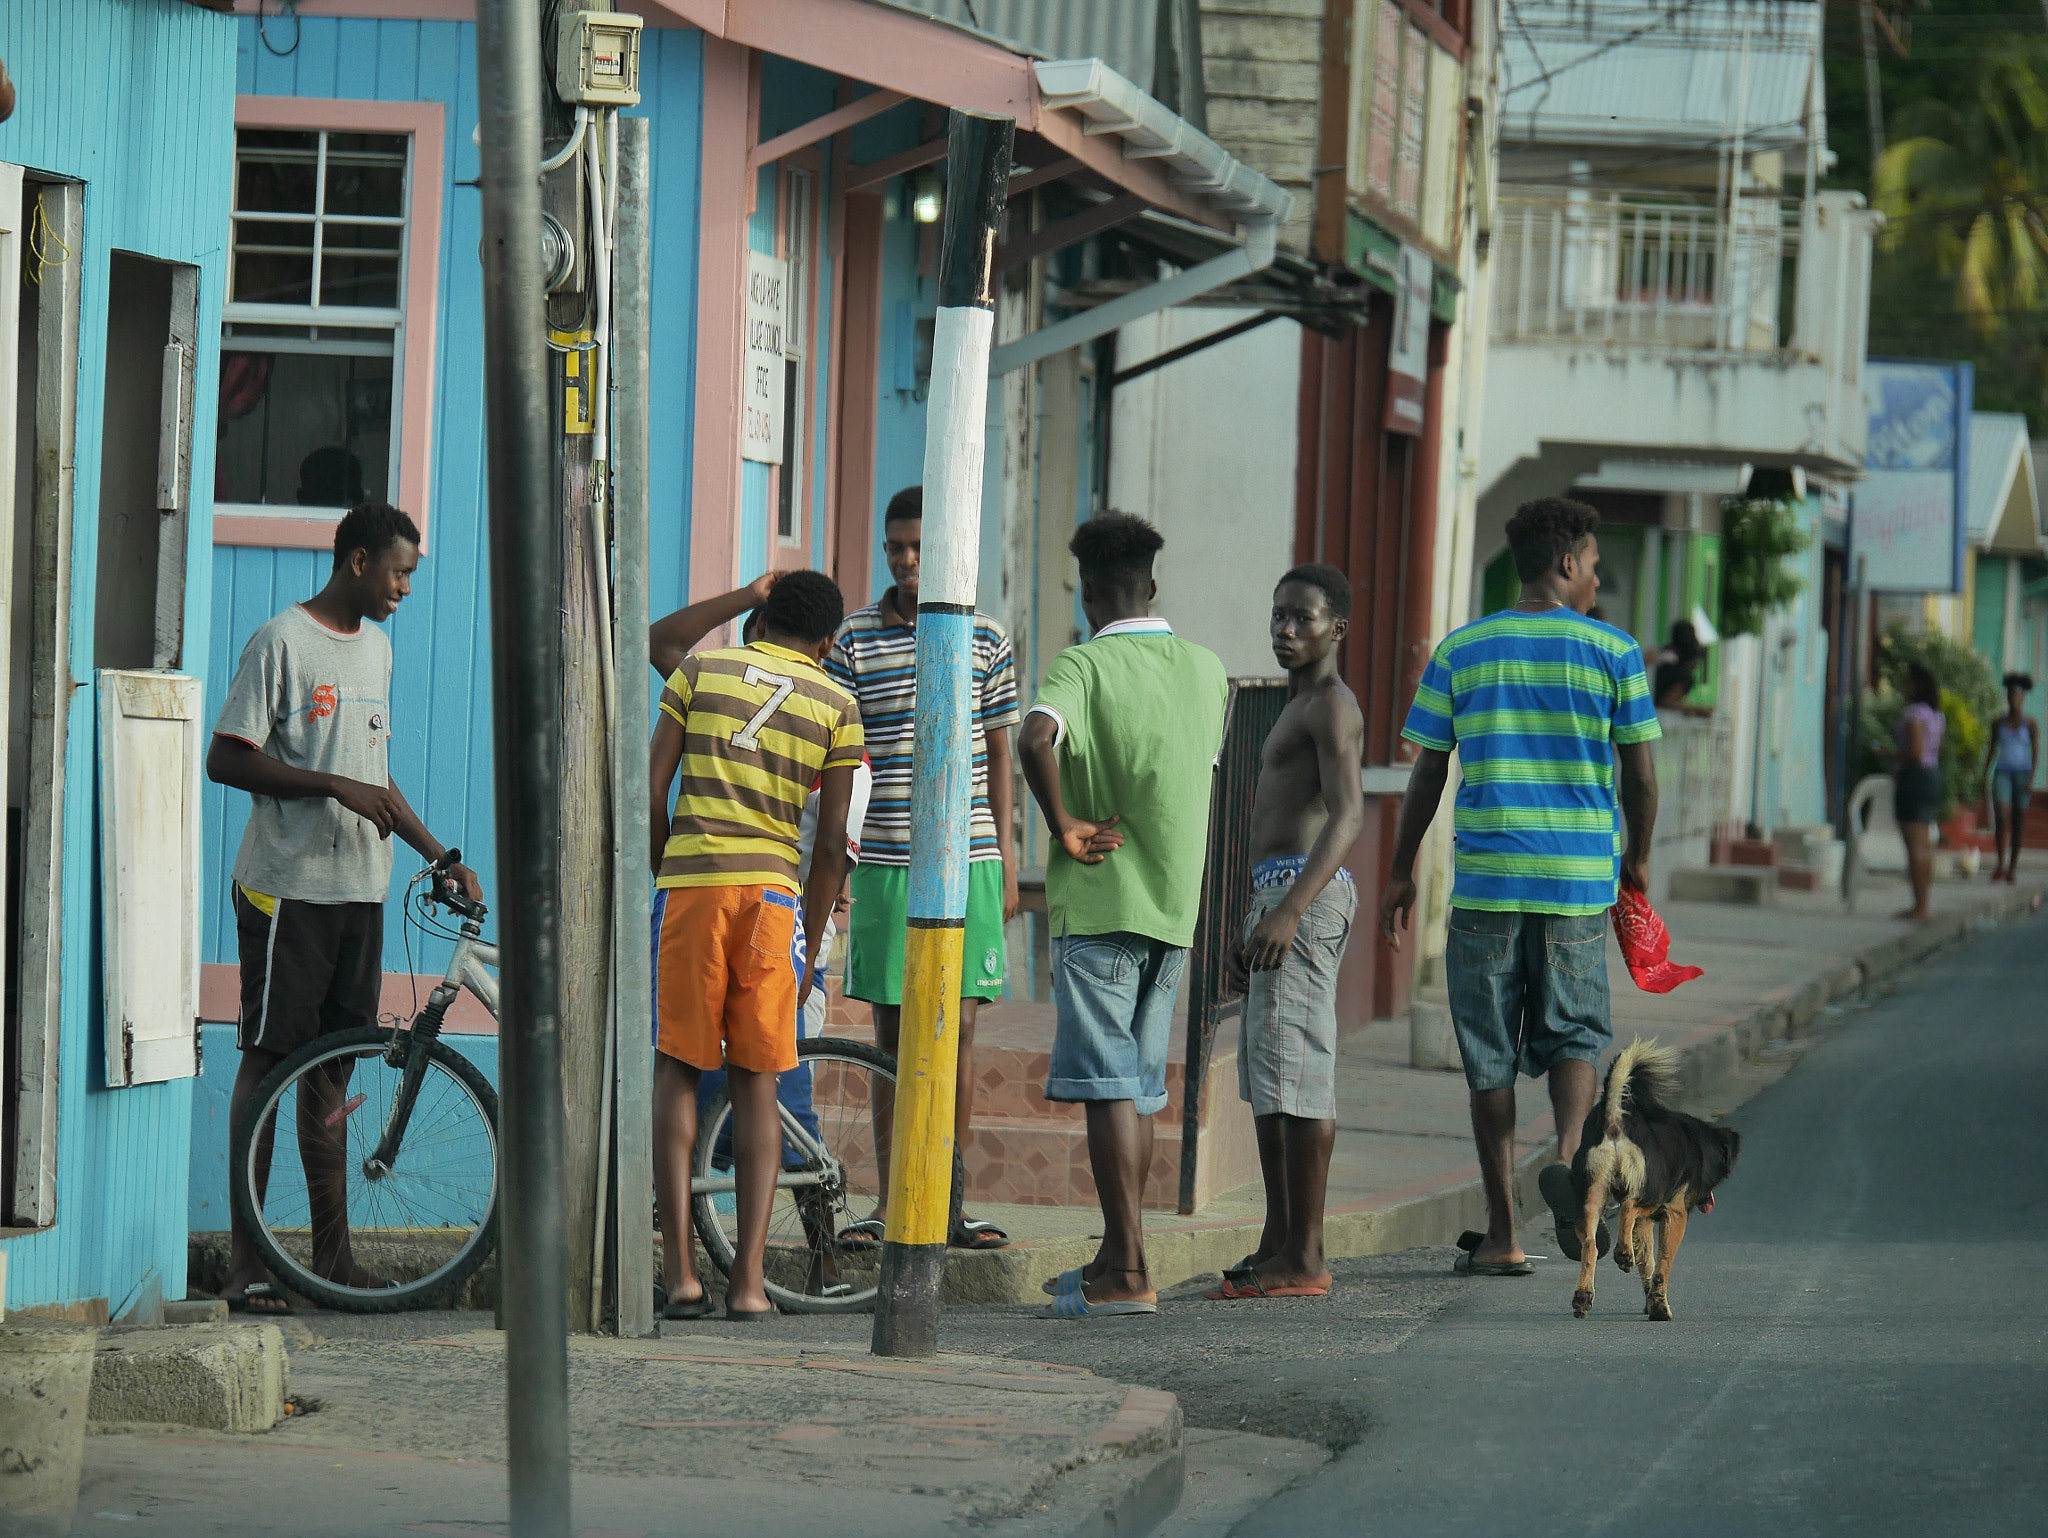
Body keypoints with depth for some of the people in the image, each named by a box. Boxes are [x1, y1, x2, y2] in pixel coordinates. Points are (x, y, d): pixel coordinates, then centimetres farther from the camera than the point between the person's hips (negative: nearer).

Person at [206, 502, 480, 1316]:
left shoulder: (376, 649, 18)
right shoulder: (282, 642, -7)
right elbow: (227, 760, -12)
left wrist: (439, 855, 20)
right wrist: (335, 788, -18)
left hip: (359, 889, 7)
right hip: (286, 888, -7)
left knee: (331, 1068, 8)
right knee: (268, 1061, -6)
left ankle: (333, 1257, 10)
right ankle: (247, 1263, -5)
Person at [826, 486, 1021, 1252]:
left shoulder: (985, 640, 6)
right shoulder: (854, 638, 3)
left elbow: (999, 755, 11)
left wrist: (1006, 858, 7)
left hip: (966, 860, 0)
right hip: (884, 863, 0)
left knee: (956, 1033, 1)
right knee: (892, 1036, 3)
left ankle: (951, 1204, 6)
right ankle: (888, 1203, 7)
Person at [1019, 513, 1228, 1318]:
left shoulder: (1085, 665, -9)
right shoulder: (1206, 669, 10)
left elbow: (1037, 738, -29)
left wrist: (1064, 826, -17)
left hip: (1098, 900, -6)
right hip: (1175, 902, 6)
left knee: (1110, 1087, -6)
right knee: (1141, 1086, 14)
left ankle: (1128, 1274, -9)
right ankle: (1117, 1258, 21)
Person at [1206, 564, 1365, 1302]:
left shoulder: (1331, 704, -9)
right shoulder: (1302, 708, 23)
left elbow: (1348, 814, -21)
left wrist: (1289, 911, -30)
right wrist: (1255, 929, 26)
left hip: (1304, 892, -11)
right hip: (1275, 895, 11)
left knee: (1296, 1072, -13)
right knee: (1266, 1078, 12)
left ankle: (1304, 1257, -14)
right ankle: (1278, 1243, 16)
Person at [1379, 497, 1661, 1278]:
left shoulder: (1462, 650, 4)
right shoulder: (1611, 651, 1)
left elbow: (1427, 774, 5)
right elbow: (1640, 775, 3)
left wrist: (1402, 873, 14)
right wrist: (1637, 858, 20)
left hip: (1486, 880, 1)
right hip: (1580, 877, -1)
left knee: (1490, 1054, 6)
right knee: (1574, 1035, 11)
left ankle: (1502, 1236, 7)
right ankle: (1570, 1152, -19)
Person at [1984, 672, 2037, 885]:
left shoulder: (2030, 724, 0)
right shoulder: (1999, 723, 9)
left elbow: (2036, 753, -4)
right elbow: (1992, 749, 15)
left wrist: (2031, 779, -13)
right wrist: (1985, 775, 9)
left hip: (2022, 773, -1)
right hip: (2002, 773, 1)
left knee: (2018, 821, 2)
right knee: (2001, 816, -17)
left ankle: (2013, 867, 11)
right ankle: (2001, 864, -23)